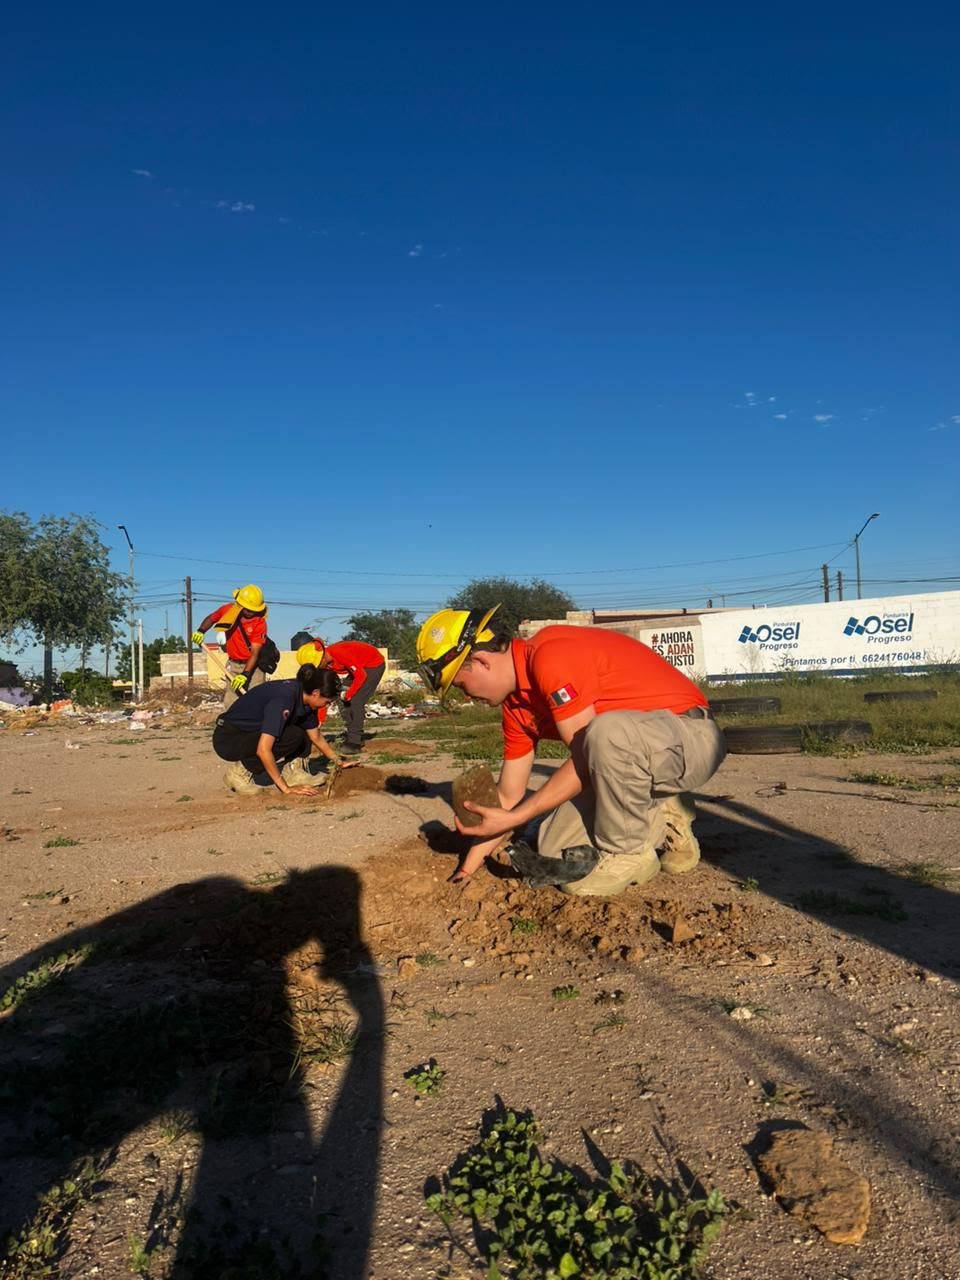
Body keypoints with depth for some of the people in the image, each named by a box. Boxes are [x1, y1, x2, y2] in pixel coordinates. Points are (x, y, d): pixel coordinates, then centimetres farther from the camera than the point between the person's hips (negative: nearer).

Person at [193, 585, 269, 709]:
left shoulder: (259, 622, -17)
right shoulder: (227, 610, -7)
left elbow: (255, 653, -21)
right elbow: (211, 618, 17)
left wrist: (245, 674, -30)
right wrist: (200, 631, -2)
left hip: (253, 666, -4)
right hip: (233, 665, 4)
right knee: (229, 704, 4)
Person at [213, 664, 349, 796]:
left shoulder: (304, 697, -3)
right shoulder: (283, 700, -30)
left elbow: (316, 737, 14)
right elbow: (263, 750, -34)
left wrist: (338, 761, 12)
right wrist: (286, 789, -29)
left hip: (252, 733, 9)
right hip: (227, 740, -9)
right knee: (293, 736, -26)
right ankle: (240, 772, -14)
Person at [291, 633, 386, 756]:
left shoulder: (339, 653, -34)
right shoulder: (325, 664, -7)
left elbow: (361, 675, -31)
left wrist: (348, 694, -21)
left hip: (375, 664, -9)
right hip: (360, 667, 9)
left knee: (355, 701, -18)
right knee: (343, 702, 4)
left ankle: (355, 742, -14)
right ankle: (350, 737, 16)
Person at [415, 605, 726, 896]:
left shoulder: (552, 657, -25)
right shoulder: (516, 705, 5)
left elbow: (585, 761, -24)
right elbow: (508, 796, 11)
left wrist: (514, 819, -20)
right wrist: (470, 863, 12)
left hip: (693, 736, -8)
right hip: (635, 755, 9)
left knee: (607, 731, -40)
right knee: (556, 852, -2)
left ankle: (626, 854, -15)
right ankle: (662, 827, 16)